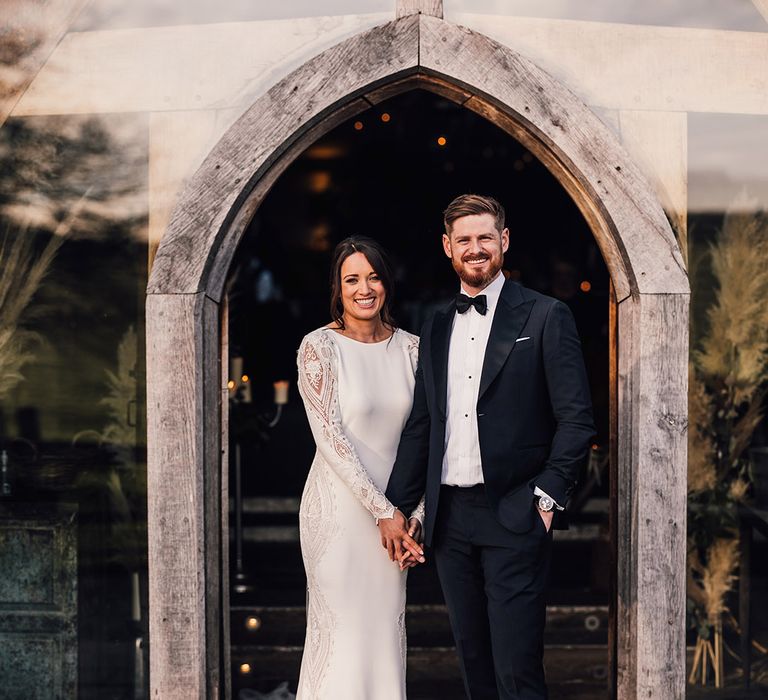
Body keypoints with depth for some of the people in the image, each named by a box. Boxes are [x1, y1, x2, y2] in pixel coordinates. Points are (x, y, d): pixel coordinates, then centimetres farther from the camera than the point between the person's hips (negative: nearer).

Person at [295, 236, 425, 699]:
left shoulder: (410, 347, 5)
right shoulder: (319, 347, -8)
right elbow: (331, 438, -13)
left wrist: (415, 513, -4)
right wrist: (382, 512, -16)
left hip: (394, 511, 4)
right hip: (339, 507, -4)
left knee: (387, 631, 10)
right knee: (341, 632, 1)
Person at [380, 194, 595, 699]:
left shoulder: (546, 317, -2)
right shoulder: (436, 328, 14)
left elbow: (576, 418, -5)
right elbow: (421, 425, 15)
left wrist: (546, 497, -12)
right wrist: (397, 506, 10)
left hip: (514, 517, -5)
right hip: (450, 518, 5)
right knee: (473, 659, 12)